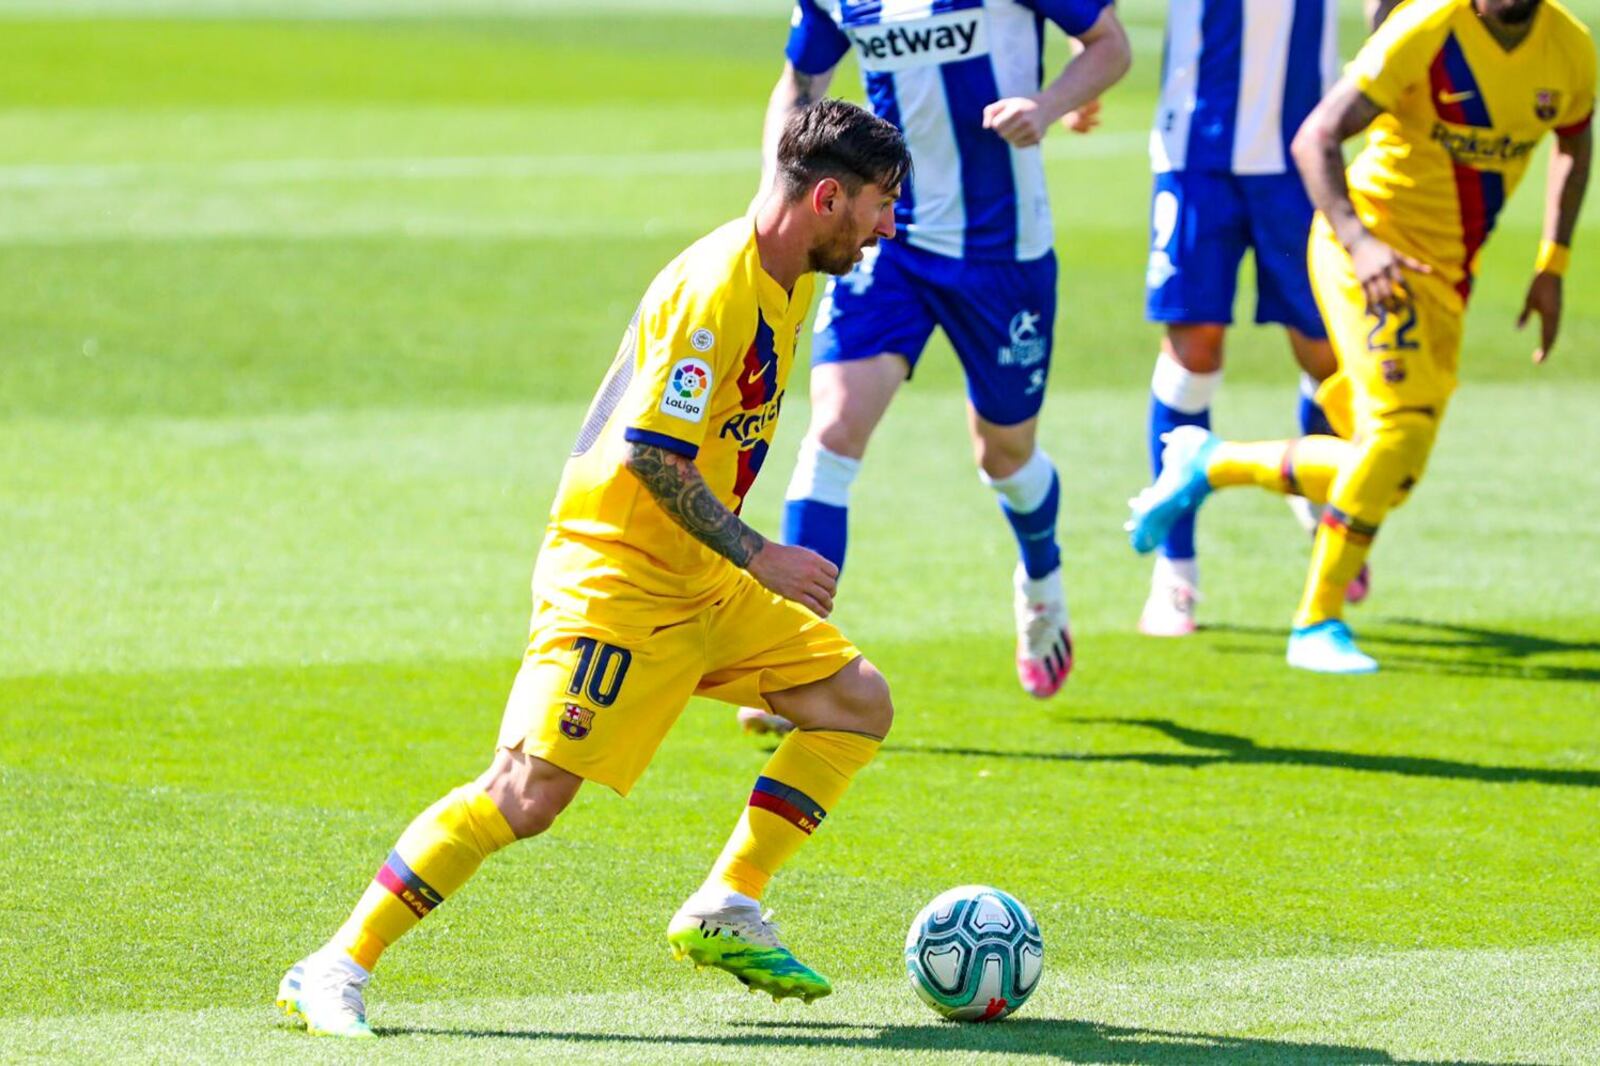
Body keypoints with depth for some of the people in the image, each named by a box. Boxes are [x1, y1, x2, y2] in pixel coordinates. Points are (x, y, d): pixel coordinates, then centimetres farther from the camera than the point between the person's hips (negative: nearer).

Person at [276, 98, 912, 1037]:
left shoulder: (788, 283, 9)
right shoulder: (714, 288, -20)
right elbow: (651, 451, -24)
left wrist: (746, 558, 24)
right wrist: (760, 558, -22)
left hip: (701, 581, 10)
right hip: (614, 573, -10)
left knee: (859, 704, 5)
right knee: (528, 792, -16)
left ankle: (726, 909, 9)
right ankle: (335, 973, -9)